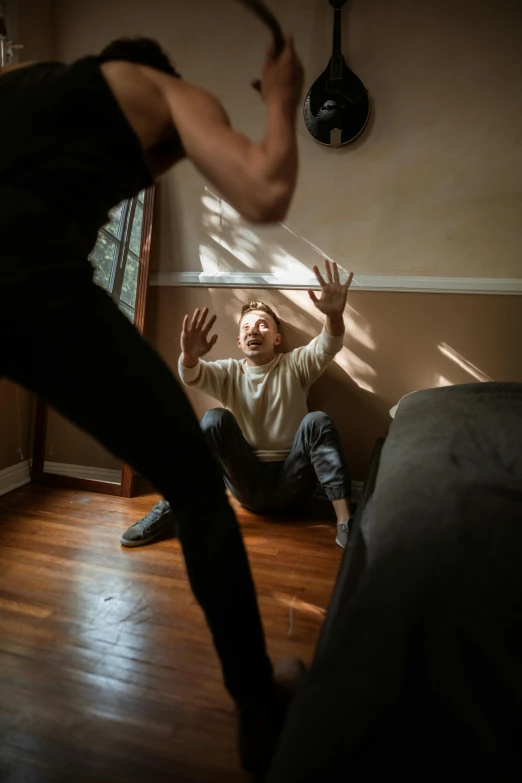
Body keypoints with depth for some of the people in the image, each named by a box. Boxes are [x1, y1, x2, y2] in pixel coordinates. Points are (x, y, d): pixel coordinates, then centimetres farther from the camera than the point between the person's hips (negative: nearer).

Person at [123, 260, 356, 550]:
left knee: (317, 421, -26)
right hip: (247, 482, 1)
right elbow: (192, 376, -13)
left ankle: (346, 522, -31)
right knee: (216, 419, -21)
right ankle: (171, 509, -20)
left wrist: (335, 315, -38)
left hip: (291, 483, -1)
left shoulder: (295, 365, 6)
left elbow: (328, 348, -15)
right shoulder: (229, 373, 8)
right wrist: (189, 355, -38)